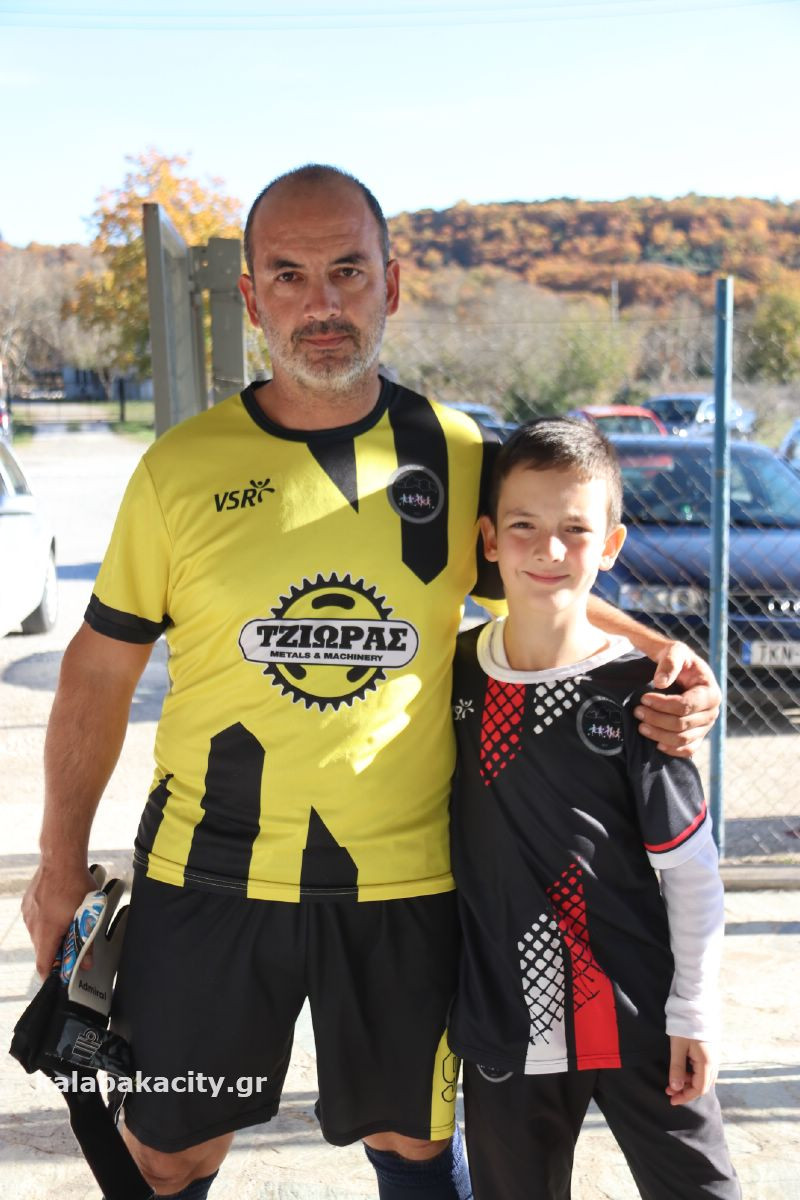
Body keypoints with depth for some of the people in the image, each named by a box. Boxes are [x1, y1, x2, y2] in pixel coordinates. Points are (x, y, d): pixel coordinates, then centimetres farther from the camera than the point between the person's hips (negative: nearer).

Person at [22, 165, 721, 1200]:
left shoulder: (459, 457, -2)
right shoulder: (180, 468, -4)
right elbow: (101, 669, 3)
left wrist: (659, 656, -6)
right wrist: (62, 864, 5)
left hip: (404, 879, 1)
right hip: (210, 877, 0)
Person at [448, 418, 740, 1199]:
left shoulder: (637, 690, -11)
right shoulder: (453, 675, -2)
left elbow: (692, 869, -6)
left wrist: (694, 1012, -6)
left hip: (638, 1020, -3)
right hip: (507, 1023, 3)